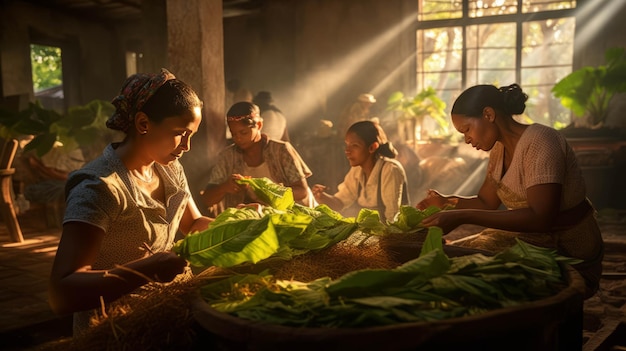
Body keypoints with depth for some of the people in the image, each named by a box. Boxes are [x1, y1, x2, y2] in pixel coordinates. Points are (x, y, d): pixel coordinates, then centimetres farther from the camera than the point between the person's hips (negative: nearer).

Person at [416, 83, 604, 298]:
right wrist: (447, 202, -7)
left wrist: (462, 217, -34)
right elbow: (486, 202, 13)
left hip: (569, 254, -8)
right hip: (528, 237, 8)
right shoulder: (500, 148, 4)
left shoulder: (539, 142, -22)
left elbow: (540, 218, -31)